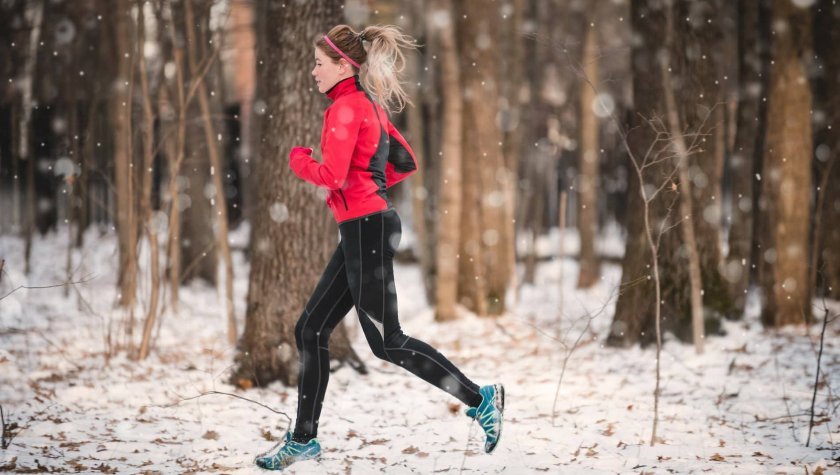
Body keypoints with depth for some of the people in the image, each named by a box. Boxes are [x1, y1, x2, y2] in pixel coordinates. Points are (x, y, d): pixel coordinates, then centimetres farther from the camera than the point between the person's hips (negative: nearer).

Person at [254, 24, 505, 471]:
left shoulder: (347, 106, -12)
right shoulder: (368, 105, 16)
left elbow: (330, 175, -20)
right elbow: (405, 162, 22)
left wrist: (299, 160, -2)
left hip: (365, 228, -10)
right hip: (365, 229, 10)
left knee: (386, 342, -6)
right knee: (311, 330, 10)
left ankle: (480, 398, -2)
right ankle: (303, 439, 15)